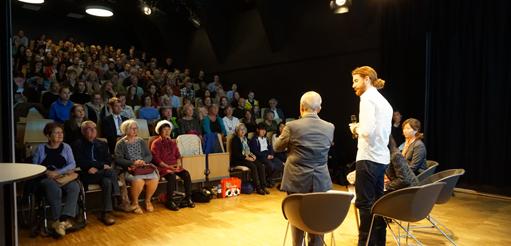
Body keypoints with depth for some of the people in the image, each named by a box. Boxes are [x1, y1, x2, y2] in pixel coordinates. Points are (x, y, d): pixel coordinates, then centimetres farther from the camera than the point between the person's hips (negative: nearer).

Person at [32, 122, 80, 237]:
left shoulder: (66, 147, 13)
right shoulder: (40, 148, 11)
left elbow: (72, 164, 2)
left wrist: (58, 172, -12)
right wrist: (47, 172, -13)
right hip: (46, 178, -2)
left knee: (75, 187, -32)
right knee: (55, 189, -36)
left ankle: (65, 219, -38)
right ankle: (56, 220, -26)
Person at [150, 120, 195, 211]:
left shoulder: (172, 142, 19)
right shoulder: (156, 143, 0)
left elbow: (178, 155, 16)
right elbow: (156, 159, -8)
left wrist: (178, 165, -5)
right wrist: (168, 166, -19)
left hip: (174, 166, 5)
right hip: (163, 167, -5)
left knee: (186, 174, -22)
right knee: (171, 176, -35)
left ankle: (188, 198, -10)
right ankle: (169, 201, -24)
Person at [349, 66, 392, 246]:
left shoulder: (367, 98, -9)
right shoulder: (384, 101, 17)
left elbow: (367, 130, -21)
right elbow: (384, 131, 18)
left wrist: (356, 129, -2)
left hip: (368, 158, -9)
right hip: (382, 157, 9)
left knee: (364, 203, -2)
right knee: (377, 201, 15)